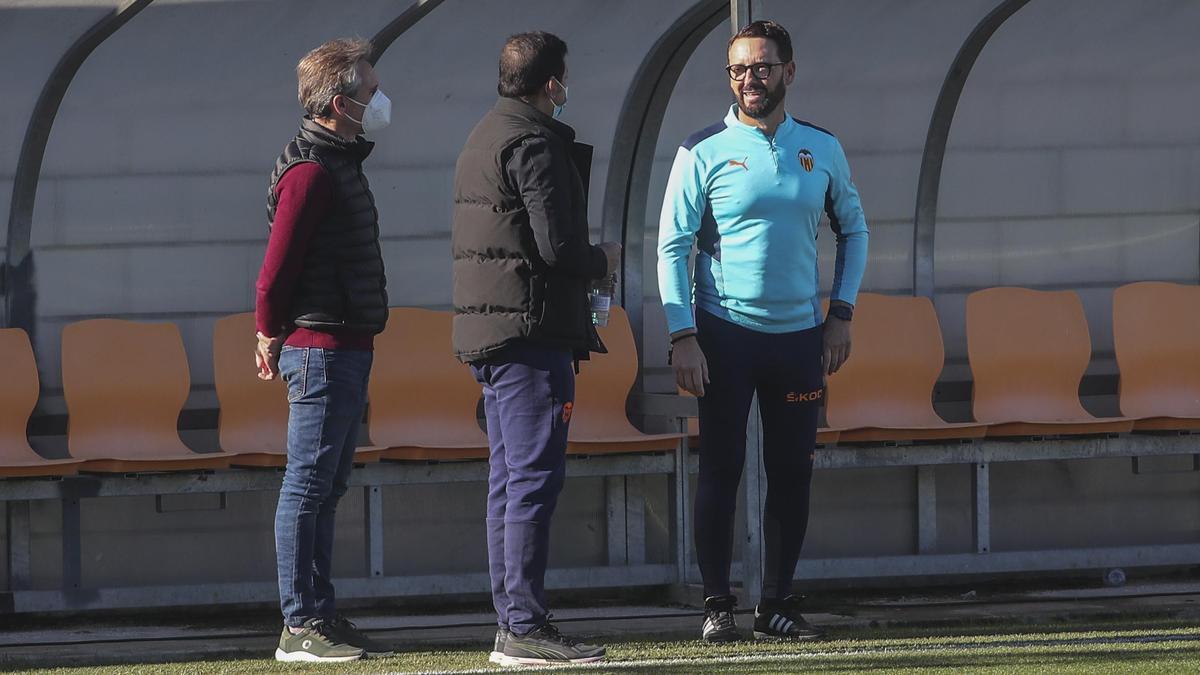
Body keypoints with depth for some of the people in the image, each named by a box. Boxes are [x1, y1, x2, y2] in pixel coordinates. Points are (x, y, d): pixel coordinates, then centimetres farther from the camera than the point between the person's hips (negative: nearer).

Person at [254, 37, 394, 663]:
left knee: (325, 487, 12)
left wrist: (274, 336, 17)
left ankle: (321, 616, 15)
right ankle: (299, 626, -7)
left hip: (345, 348, 10)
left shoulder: (338, 162, 17)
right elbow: (276, 266, -17)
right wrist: (272, 335, -5)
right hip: (321, 346, -10)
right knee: (308, 486, -7)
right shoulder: (311, 172, -16)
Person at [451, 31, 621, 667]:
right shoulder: (534, 143, -13)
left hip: (486, 333, 10)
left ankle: (509, 623, 12)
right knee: (534, 477, -10)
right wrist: (604, 258, 1)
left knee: (510, 480, 11)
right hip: (532, 332, -10)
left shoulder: (485, 137, 19)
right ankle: (525, 627, -12)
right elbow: (558, 248, -19)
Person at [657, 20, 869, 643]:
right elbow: (672, 246, -4)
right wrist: (682, 336, -13)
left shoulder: (821, 149, 7)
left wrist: (841, 314, 7)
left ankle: (777, 604, 12)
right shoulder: (703, 152, -3)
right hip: (725, 334, -3)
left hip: (800, 335, 3)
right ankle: (717, 607, 2)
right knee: (720, 469, -3)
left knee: (792, 473, 4)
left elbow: (853, 229, 18)